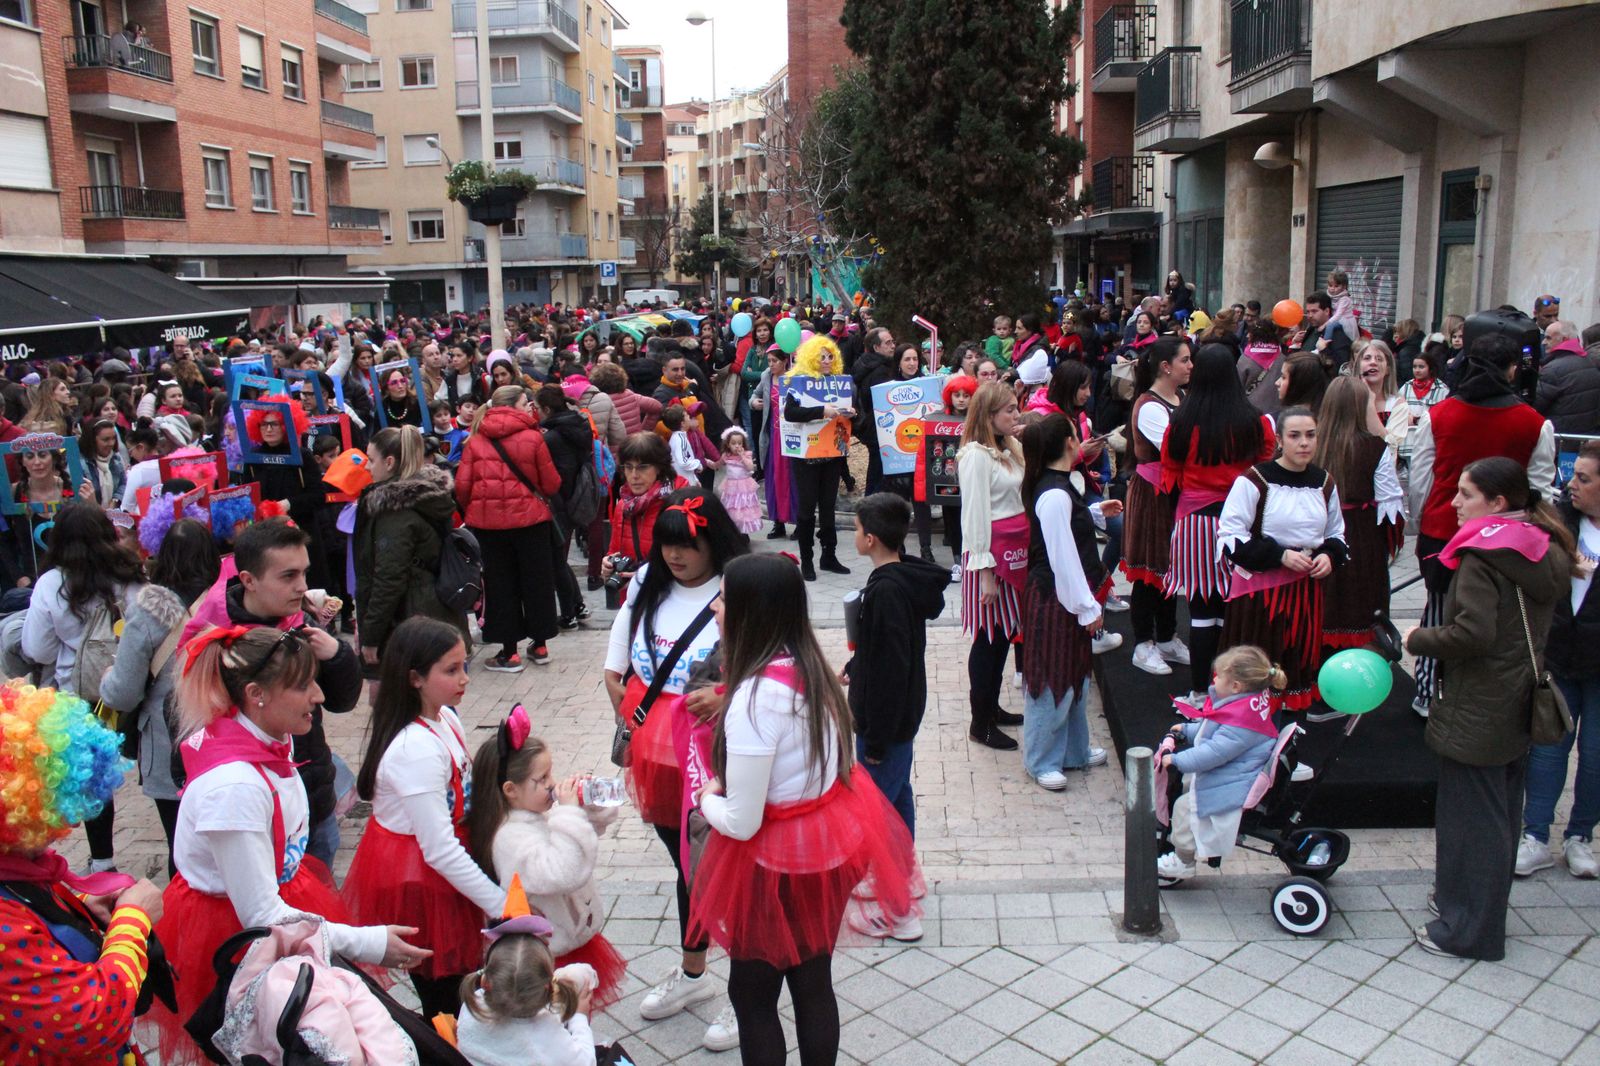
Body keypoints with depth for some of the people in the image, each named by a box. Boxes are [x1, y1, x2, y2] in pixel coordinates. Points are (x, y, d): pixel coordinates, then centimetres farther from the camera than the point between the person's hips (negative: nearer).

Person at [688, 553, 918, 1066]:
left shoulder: (755, 697, -28)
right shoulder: (810, 664, -4)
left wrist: (706, 797, -3)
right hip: (832, 837, 8)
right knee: (814, 981, 22)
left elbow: (741, 823, -23)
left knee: (751, 992, 13)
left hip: (779, 861, -7)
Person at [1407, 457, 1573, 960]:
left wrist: (1418, 639, -12)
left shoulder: (1481, 555, -20)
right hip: (1519, 705, 9)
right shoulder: (1544, 550, 7)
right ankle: (1485, 912, 35)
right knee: (1502, 813, 19)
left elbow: (1472, 633, -27)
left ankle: (1468, 928, 13)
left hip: (1475, 713, -9)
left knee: (1470, 817, 2)